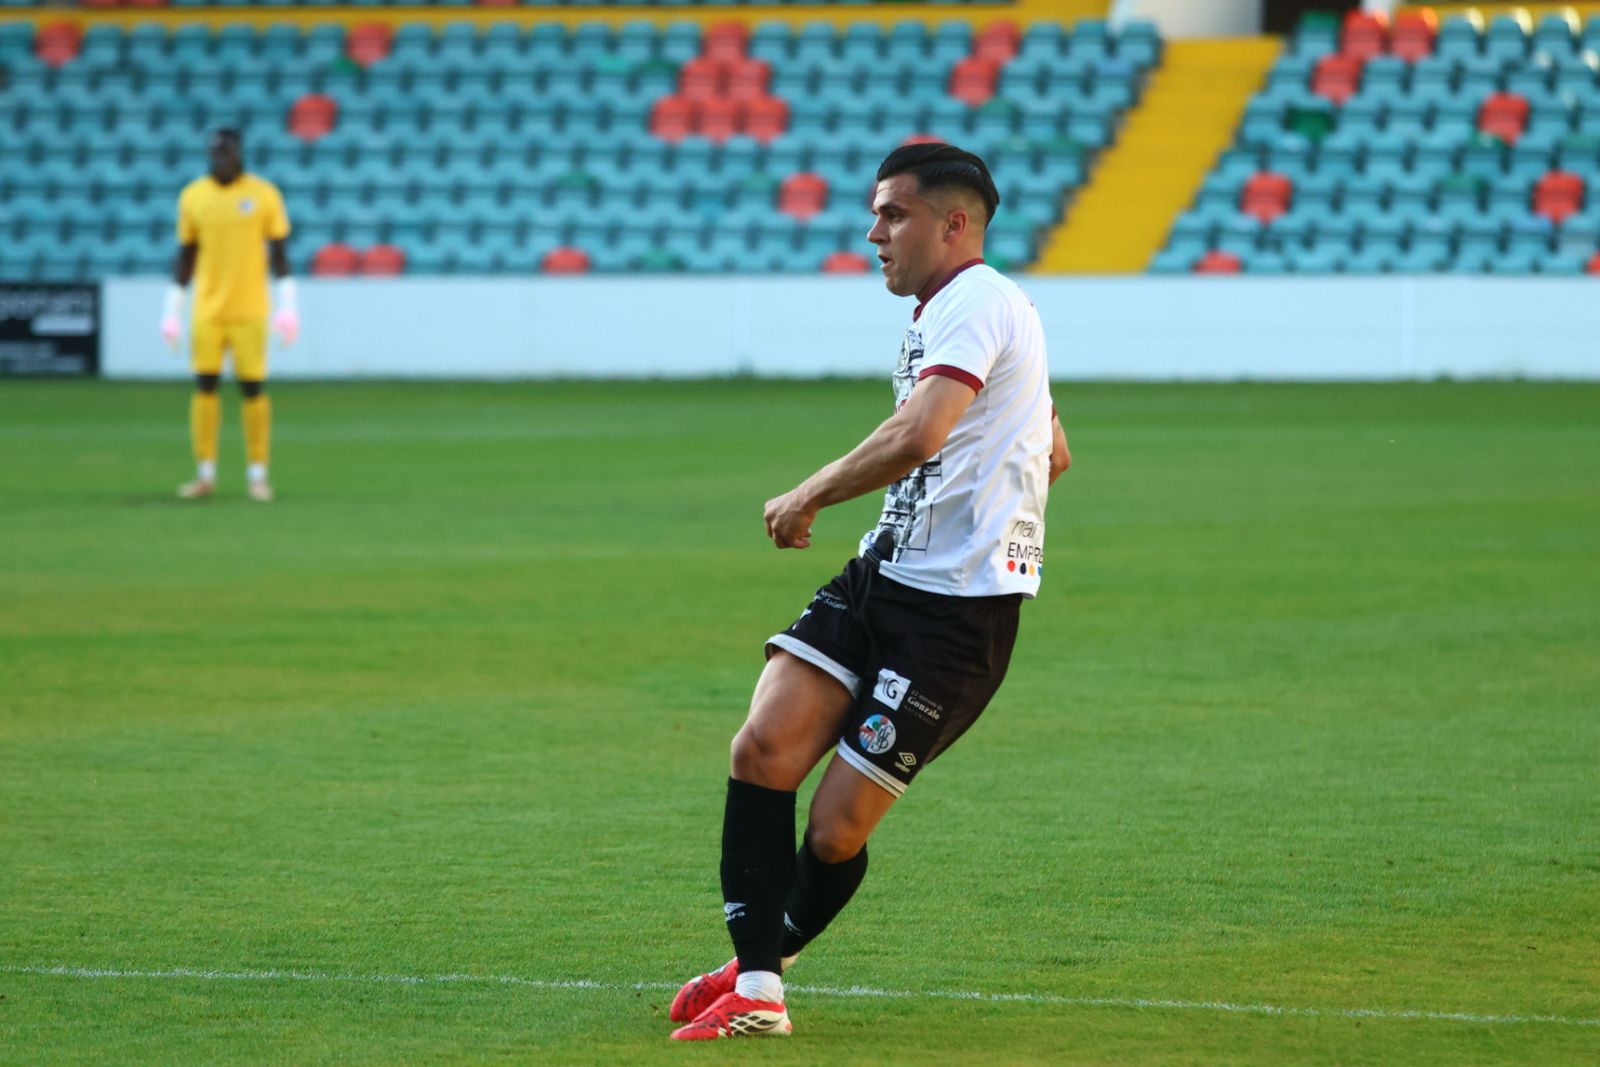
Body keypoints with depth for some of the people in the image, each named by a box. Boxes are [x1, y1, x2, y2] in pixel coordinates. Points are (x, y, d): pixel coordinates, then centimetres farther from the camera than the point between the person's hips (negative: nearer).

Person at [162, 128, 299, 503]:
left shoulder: (263, 194, -1)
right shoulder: (193, 196, 5)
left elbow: (279, 253, 2)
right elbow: (185, 257, 11)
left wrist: (288, 305, -5)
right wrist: (172, 309, 7)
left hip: (249, 311, -2)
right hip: (207, 312, 2)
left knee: (253, 388, -1)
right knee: (204, 385, -1)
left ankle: (257, 473, 7)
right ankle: (205, 474, 5)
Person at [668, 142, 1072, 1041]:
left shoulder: (977, 303, -13)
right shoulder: (939, 315, 19)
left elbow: (915, 437, -29)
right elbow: (1052, 452, 31)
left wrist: (808, 497, -17)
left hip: (958, 611, -9)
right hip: (882, 576, 9)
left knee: (838, 827, -6)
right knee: (764, 748, -10)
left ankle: (770, 954, 18)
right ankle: (755, 987, -10)